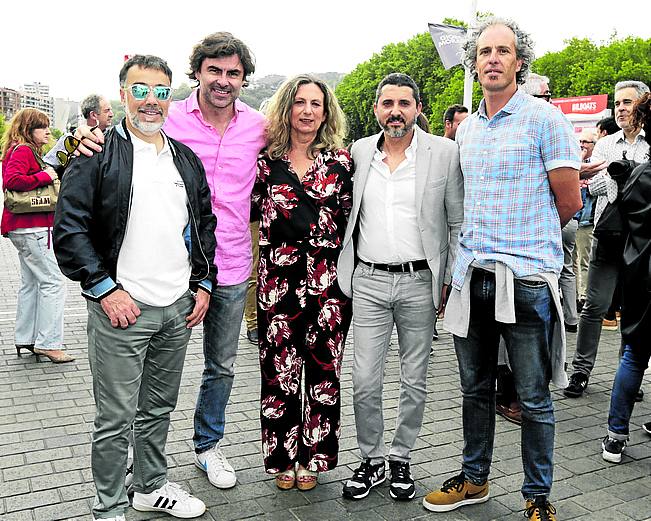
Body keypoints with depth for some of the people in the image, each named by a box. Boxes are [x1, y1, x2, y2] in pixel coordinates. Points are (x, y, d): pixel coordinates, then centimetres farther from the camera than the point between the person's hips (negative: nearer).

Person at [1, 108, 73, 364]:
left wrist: (49, 174, 9)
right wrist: (44, 176, -19)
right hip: (31, 228, -11)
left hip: (26, 229, 11)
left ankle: (25, 339, 23)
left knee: (31, 283, 15)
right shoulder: (22, 150, -12)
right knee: (54, 281, -9)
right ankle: (48, 343, -5)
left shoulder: (28, 151, 19)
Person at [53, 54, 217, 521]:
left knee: (158, 409, 19)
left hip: (179, 307, 5)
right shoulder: (98, 154, -6)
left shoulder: (186, 159, 12)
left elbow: (205, 224, 18)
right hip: (121, 308, -5)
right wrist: (105, 289, -15)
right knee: (115, 418, 4)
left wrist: (203, 284, 9)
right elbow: (69, 229, -10)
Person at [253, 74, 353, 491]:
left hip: (329, 278, 0)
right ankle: (283, 457, 25)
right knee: (280, 368, 6)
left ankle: (314, 456, 25)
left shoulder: (340, 159, 3)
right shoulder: (267, 159, 3)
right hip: (279, 276, 0)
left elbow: (351, 218, 6)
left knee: (323, 368, 7)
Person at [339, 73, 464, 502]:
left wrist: (449, 281, -4)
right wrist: (343, 275, 8)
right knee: (364, 382, 3)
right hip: (368, 281, 2)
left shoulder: (444, 152, -1)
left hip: (419, 282, -1)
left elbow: (459, 223, 0)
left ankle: (401, 459, 28)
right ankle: (372, 460, 23)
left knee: (415, 382, 10)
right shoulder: (358, 152, 6)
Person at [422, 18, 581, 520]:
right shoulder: (467, 129, 14)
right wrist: (470, 254, 15)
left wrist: (527, 241, 8)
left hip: (526, 277, -5)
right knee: (476, 389, 17)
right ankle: (474, 479, 33)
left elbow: (569, 202, -4)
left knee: (534, 398, 5)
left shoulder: (543, 118, -5)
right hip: (471, 274, 6)